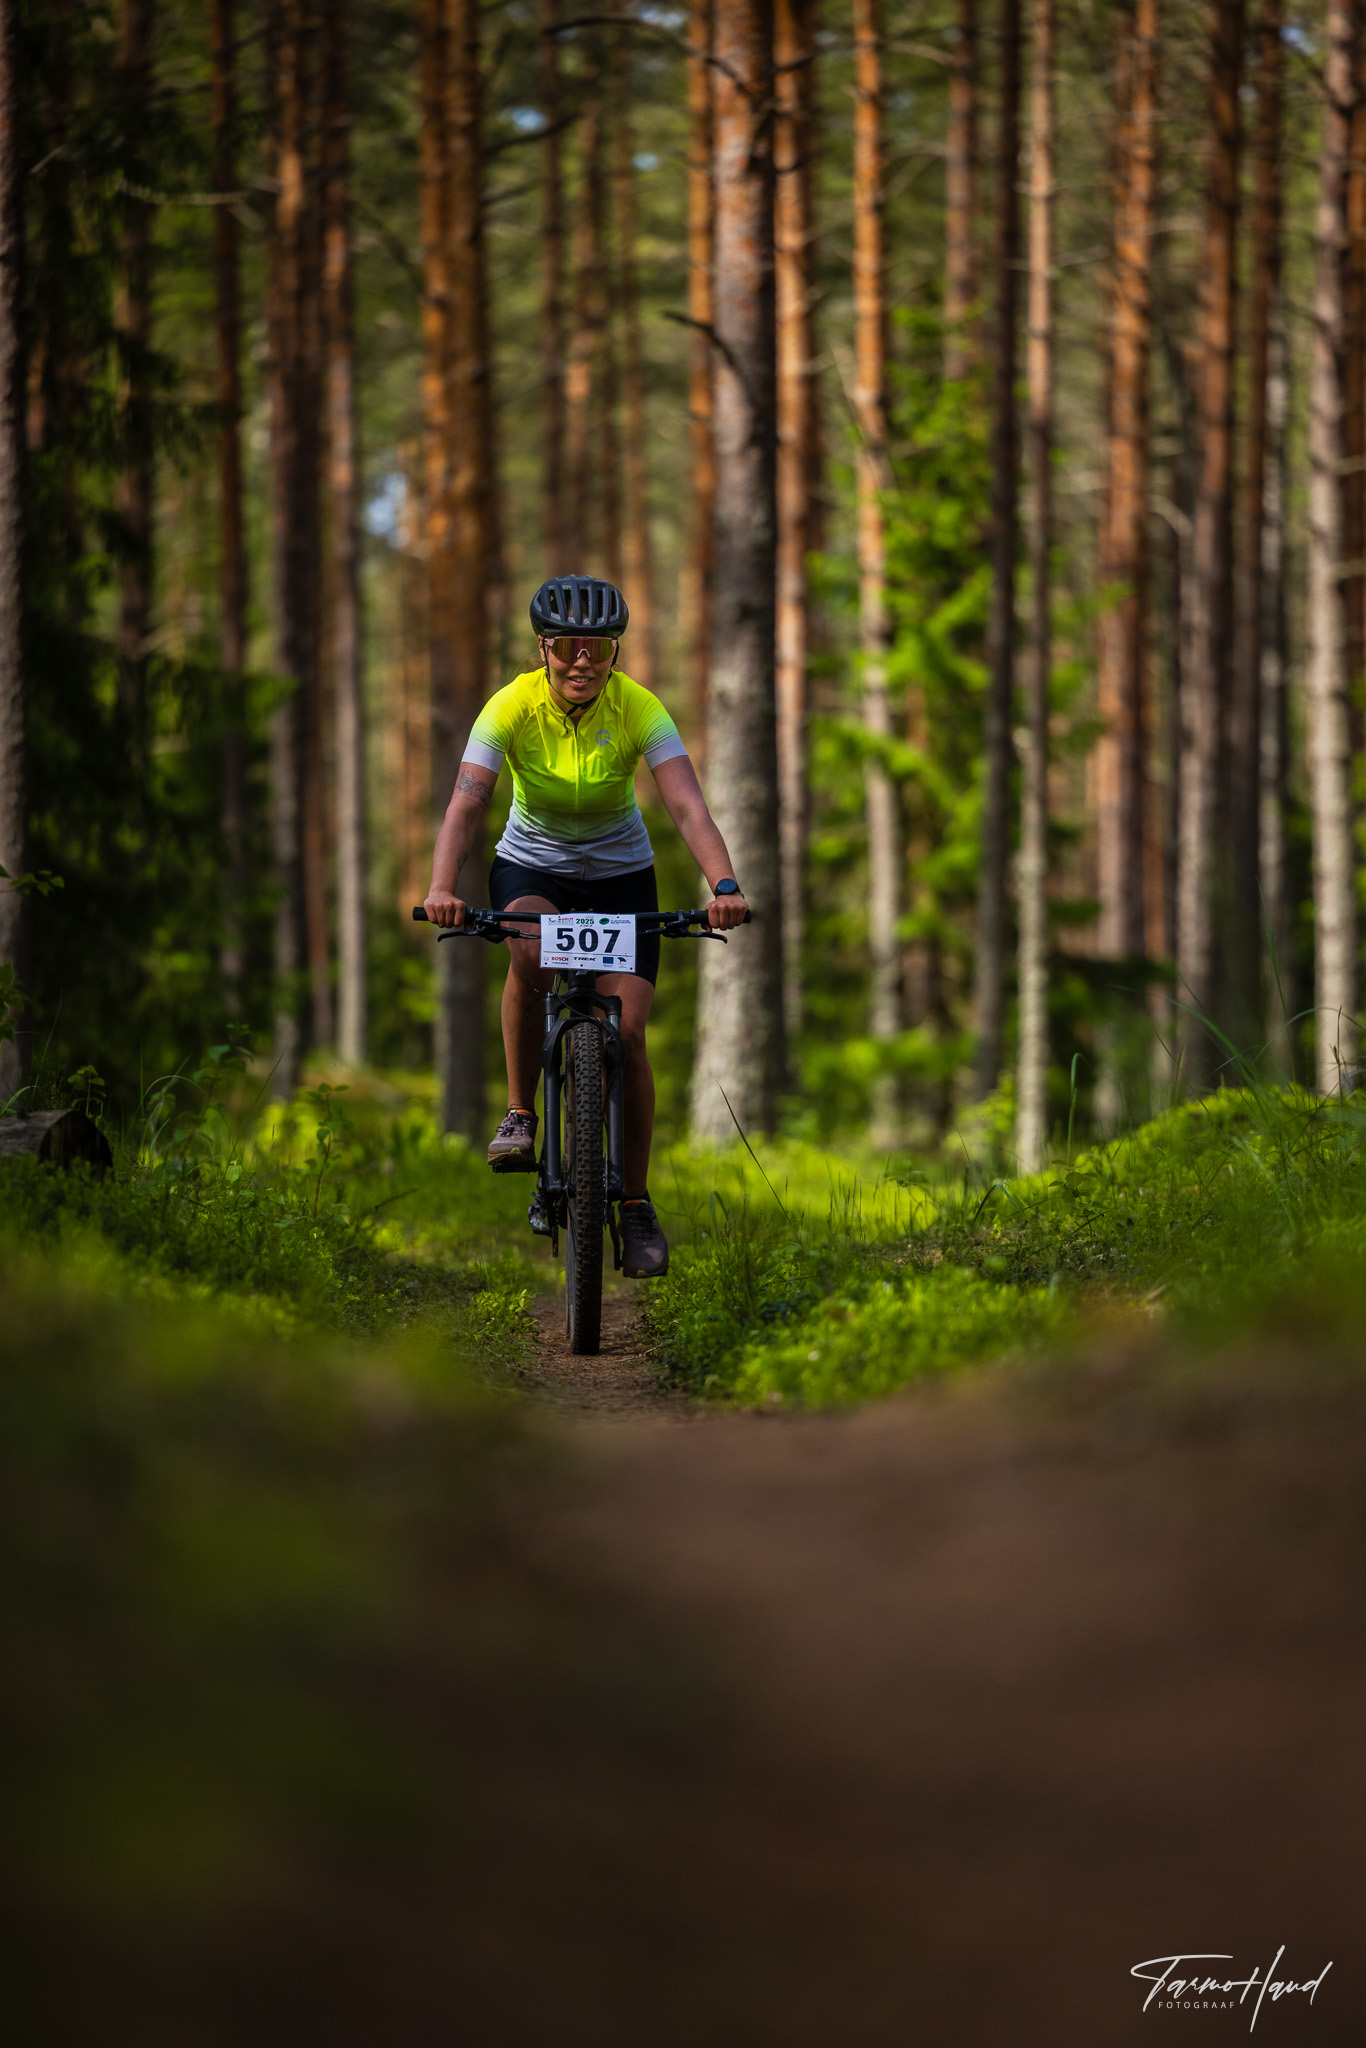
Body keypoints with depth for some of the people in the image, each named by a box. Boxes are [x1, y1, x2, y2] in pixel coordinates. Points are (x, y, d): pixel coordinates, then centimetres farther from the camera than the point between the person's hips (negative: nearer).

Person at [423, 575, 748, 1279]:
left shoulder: (639, 710, -21)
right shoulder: (512, 707, -21)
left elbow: (687, 805, -30)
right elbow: (466, 804, -30)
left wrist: (723, 886, -47)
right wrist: (442, 888, -48)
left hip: (619, 875, 1)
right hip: (531, 867, 0)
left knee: (626, 1033, -12)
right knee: (529, 949, -35)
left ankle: (636, 1203, 2)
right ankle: (520, 1113, -18)